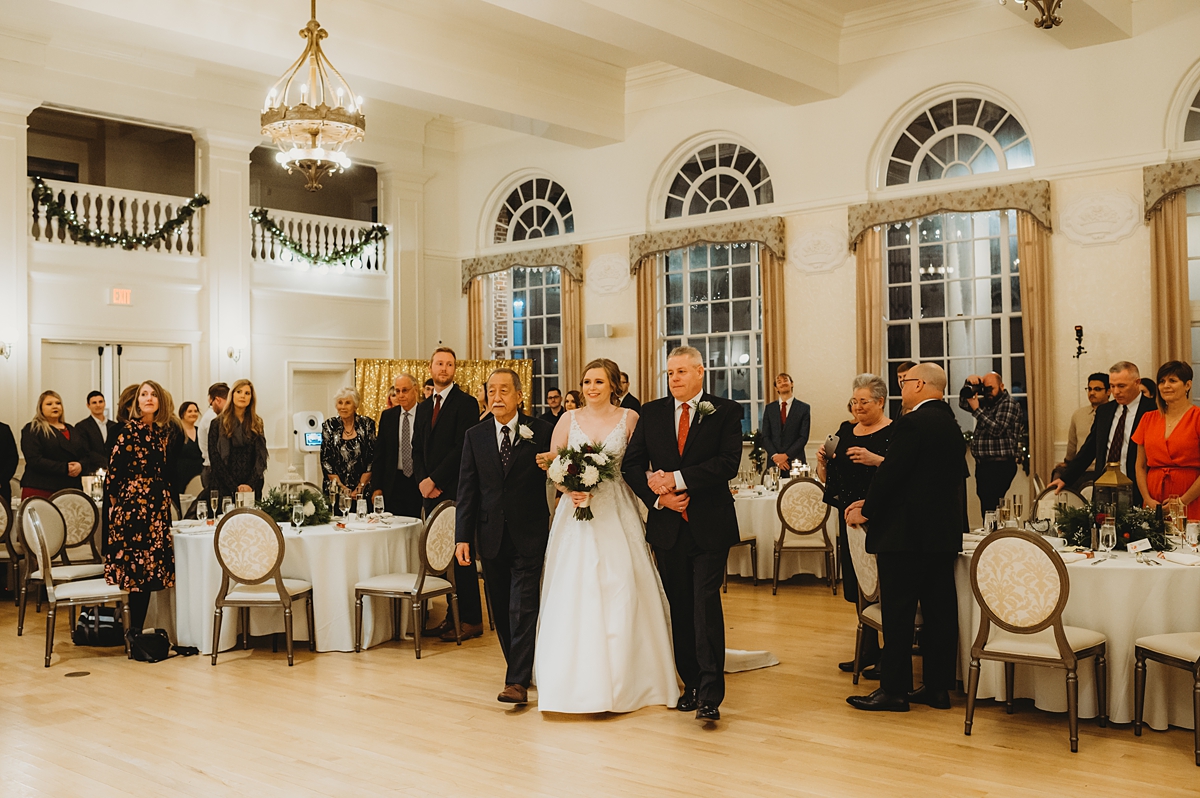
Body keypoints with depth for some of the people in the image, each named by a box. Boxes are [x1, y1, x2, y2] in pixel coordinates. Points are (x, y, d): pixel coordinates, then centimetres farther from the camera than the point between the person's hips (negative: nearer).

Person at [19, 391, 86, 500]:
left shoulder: (71, 430, 22)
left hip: (70, 490, 5)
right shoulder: (32, 429, 4)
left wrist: (80, 466, -6)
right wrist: (65, 468, -15)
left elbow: (85, 455, 19)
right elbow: (34, 460, -9)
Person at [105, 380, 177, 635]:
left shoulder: (165, 430, 10)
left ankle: (137, 627, 12)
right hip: (133, 500, -5)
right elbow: (115, 468, -6)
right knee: (137, 559, -4)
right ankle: (135, 628, 3)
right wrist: (114, 500, -4)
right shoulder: (129, 429, -6)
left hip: (159, 503, 5)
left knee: (152, 562, 5)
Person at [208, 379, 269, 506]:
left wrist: (251, 484, -10)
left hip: (252, 488, 2)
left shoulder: (257, 424, 10)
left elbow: (261, 457, 5)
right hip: (224, 488, -2)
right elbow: (215, 459, -3)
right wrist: (234, 487, -12)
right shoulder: (218, 424, 2)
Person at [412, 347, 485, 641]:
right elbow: (417, 449, 17)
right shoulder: (423, 407, 18)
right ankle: (452, 616, 13)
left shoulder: (466, 403, -5)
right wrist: (422, 480, -1)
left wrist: (435, 480, -13)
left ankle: (471, 620, 3)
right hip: (430, 493, 7)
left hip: (455, 491, -7)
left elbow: (462, 448, -13)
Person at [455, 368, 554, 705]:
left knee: (522, 608, -8)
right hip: (491, 535, 4)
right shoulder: (475, 436, 5)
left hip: (529, 536, -4)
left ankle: (518, 681, -5)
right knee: (502, 611, 12)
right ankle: (519, 668, 27)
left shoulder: (540, 431, -3)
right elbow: (467, 489, 4)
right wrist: (462, 537, -1)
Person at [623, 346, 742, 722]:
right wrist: (658, 496, -9)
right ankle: (691, 684, 21)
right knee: (680, 607, 10)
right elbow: (631, 464, 6)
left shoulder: (726, 411, 0)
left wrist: (677, 479, -18)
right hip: (667, 525, 4)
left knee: (706, 604, -9)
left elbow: (728, 462, -13)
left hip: (709, 526, -3)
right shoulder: (651, 413, 9)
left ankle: (710, 695, -6)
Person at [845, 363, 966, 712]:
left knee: (898, 614, -2)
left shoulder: (913, 423, -15)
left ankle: (894, 690, 4)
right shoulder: (951, 424, 13)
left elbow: (891, 472, -18)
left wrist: (867, 511, -2)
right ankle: (938, 687, 17)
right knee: (939, 610, 11)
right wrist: (870, 502, 14)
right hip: (943, 533, 9)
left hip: (906, 535, -9)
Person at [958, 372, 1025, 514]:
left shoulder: (1009, 405, -5)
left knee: (990, 507, -15)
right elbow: (963, 404, 12)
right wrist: (967, 384, -3)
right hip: (984, 465, 8)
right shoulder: (985, 403, 17)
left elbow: (996, 429, -16)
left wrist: (976, 409, -15)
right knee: (985, 505, 6)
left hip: (1000, 466, -8)